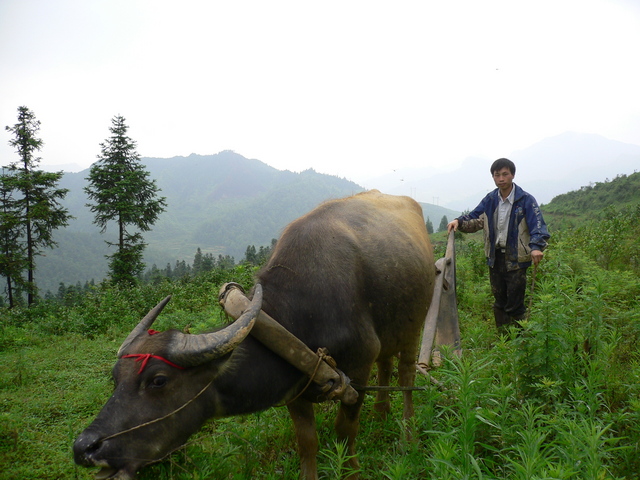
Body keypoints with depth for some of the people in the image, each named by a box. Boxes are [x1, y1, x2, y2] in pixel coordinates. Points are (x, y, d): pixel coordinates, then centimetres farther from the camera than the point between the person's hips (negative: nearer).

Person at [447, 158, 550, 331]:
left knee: (514, 305, -2)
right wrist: (459, 222, -12)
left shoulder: (525, 200, -9)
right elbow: (474, 219, 10)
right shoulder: (490, 200, 6)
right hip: (495, 258, 5)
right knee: (499, 303, 16)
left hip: (515, 259, -5)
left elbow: (538, 226, -18)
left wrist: (536, 247, -36)